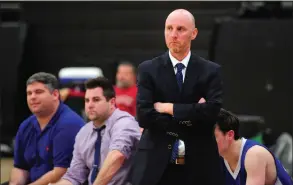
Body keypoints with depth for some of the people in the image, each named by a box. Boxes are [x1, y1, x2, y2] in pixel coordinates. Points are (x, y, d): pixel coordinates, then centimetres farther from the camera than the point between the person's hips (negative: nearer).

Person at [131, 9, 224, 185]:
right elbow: (144, 116, -8)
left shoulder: (211, 71, 4)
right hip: (156, 164, 0)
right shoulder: (148, 69, 4)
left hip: (199, 165, 1)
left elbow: (212, 111, -11)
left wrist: (169, 108, -9)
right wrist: (190, 117, -11)